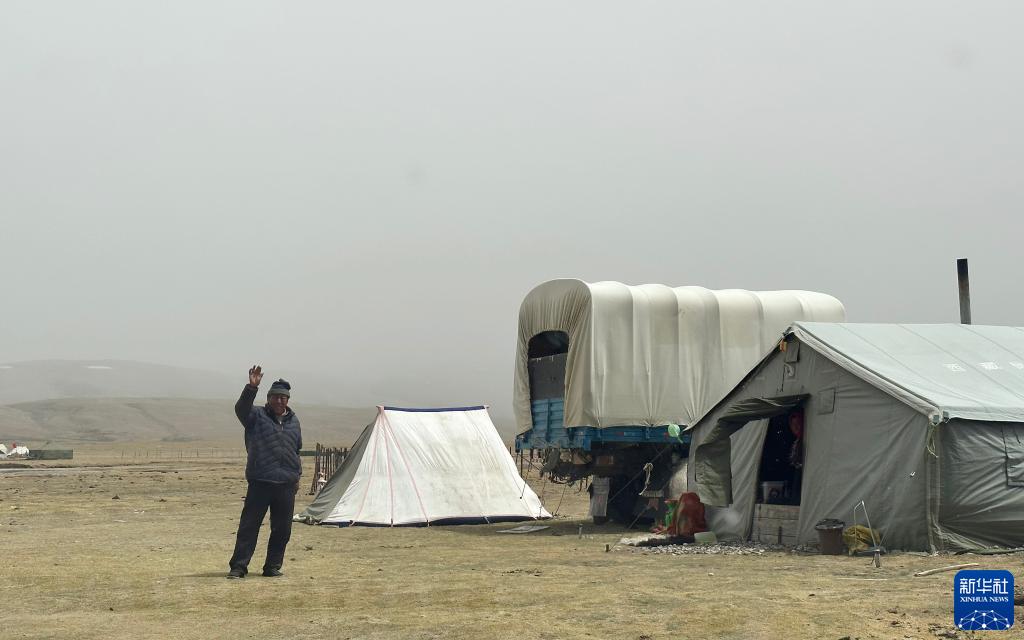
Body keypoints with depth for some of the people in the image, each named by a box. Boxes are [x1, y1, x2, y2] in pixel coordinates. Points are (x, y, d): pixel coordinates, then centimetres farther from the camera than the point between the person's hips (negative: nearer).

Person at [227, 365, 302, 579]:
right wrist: (251, 388, -36)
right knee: (249, 525, -4)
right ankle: (238, 567, 0)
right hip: (260, 483, -4)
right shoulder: (257, 416, 1)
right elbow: (241, 408, -22)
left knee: (282, 529, 6)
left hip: (286, 484, 4)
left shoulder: (293, 421, 16)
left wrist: (297, 475, 22)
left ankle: (273, 567, 17)